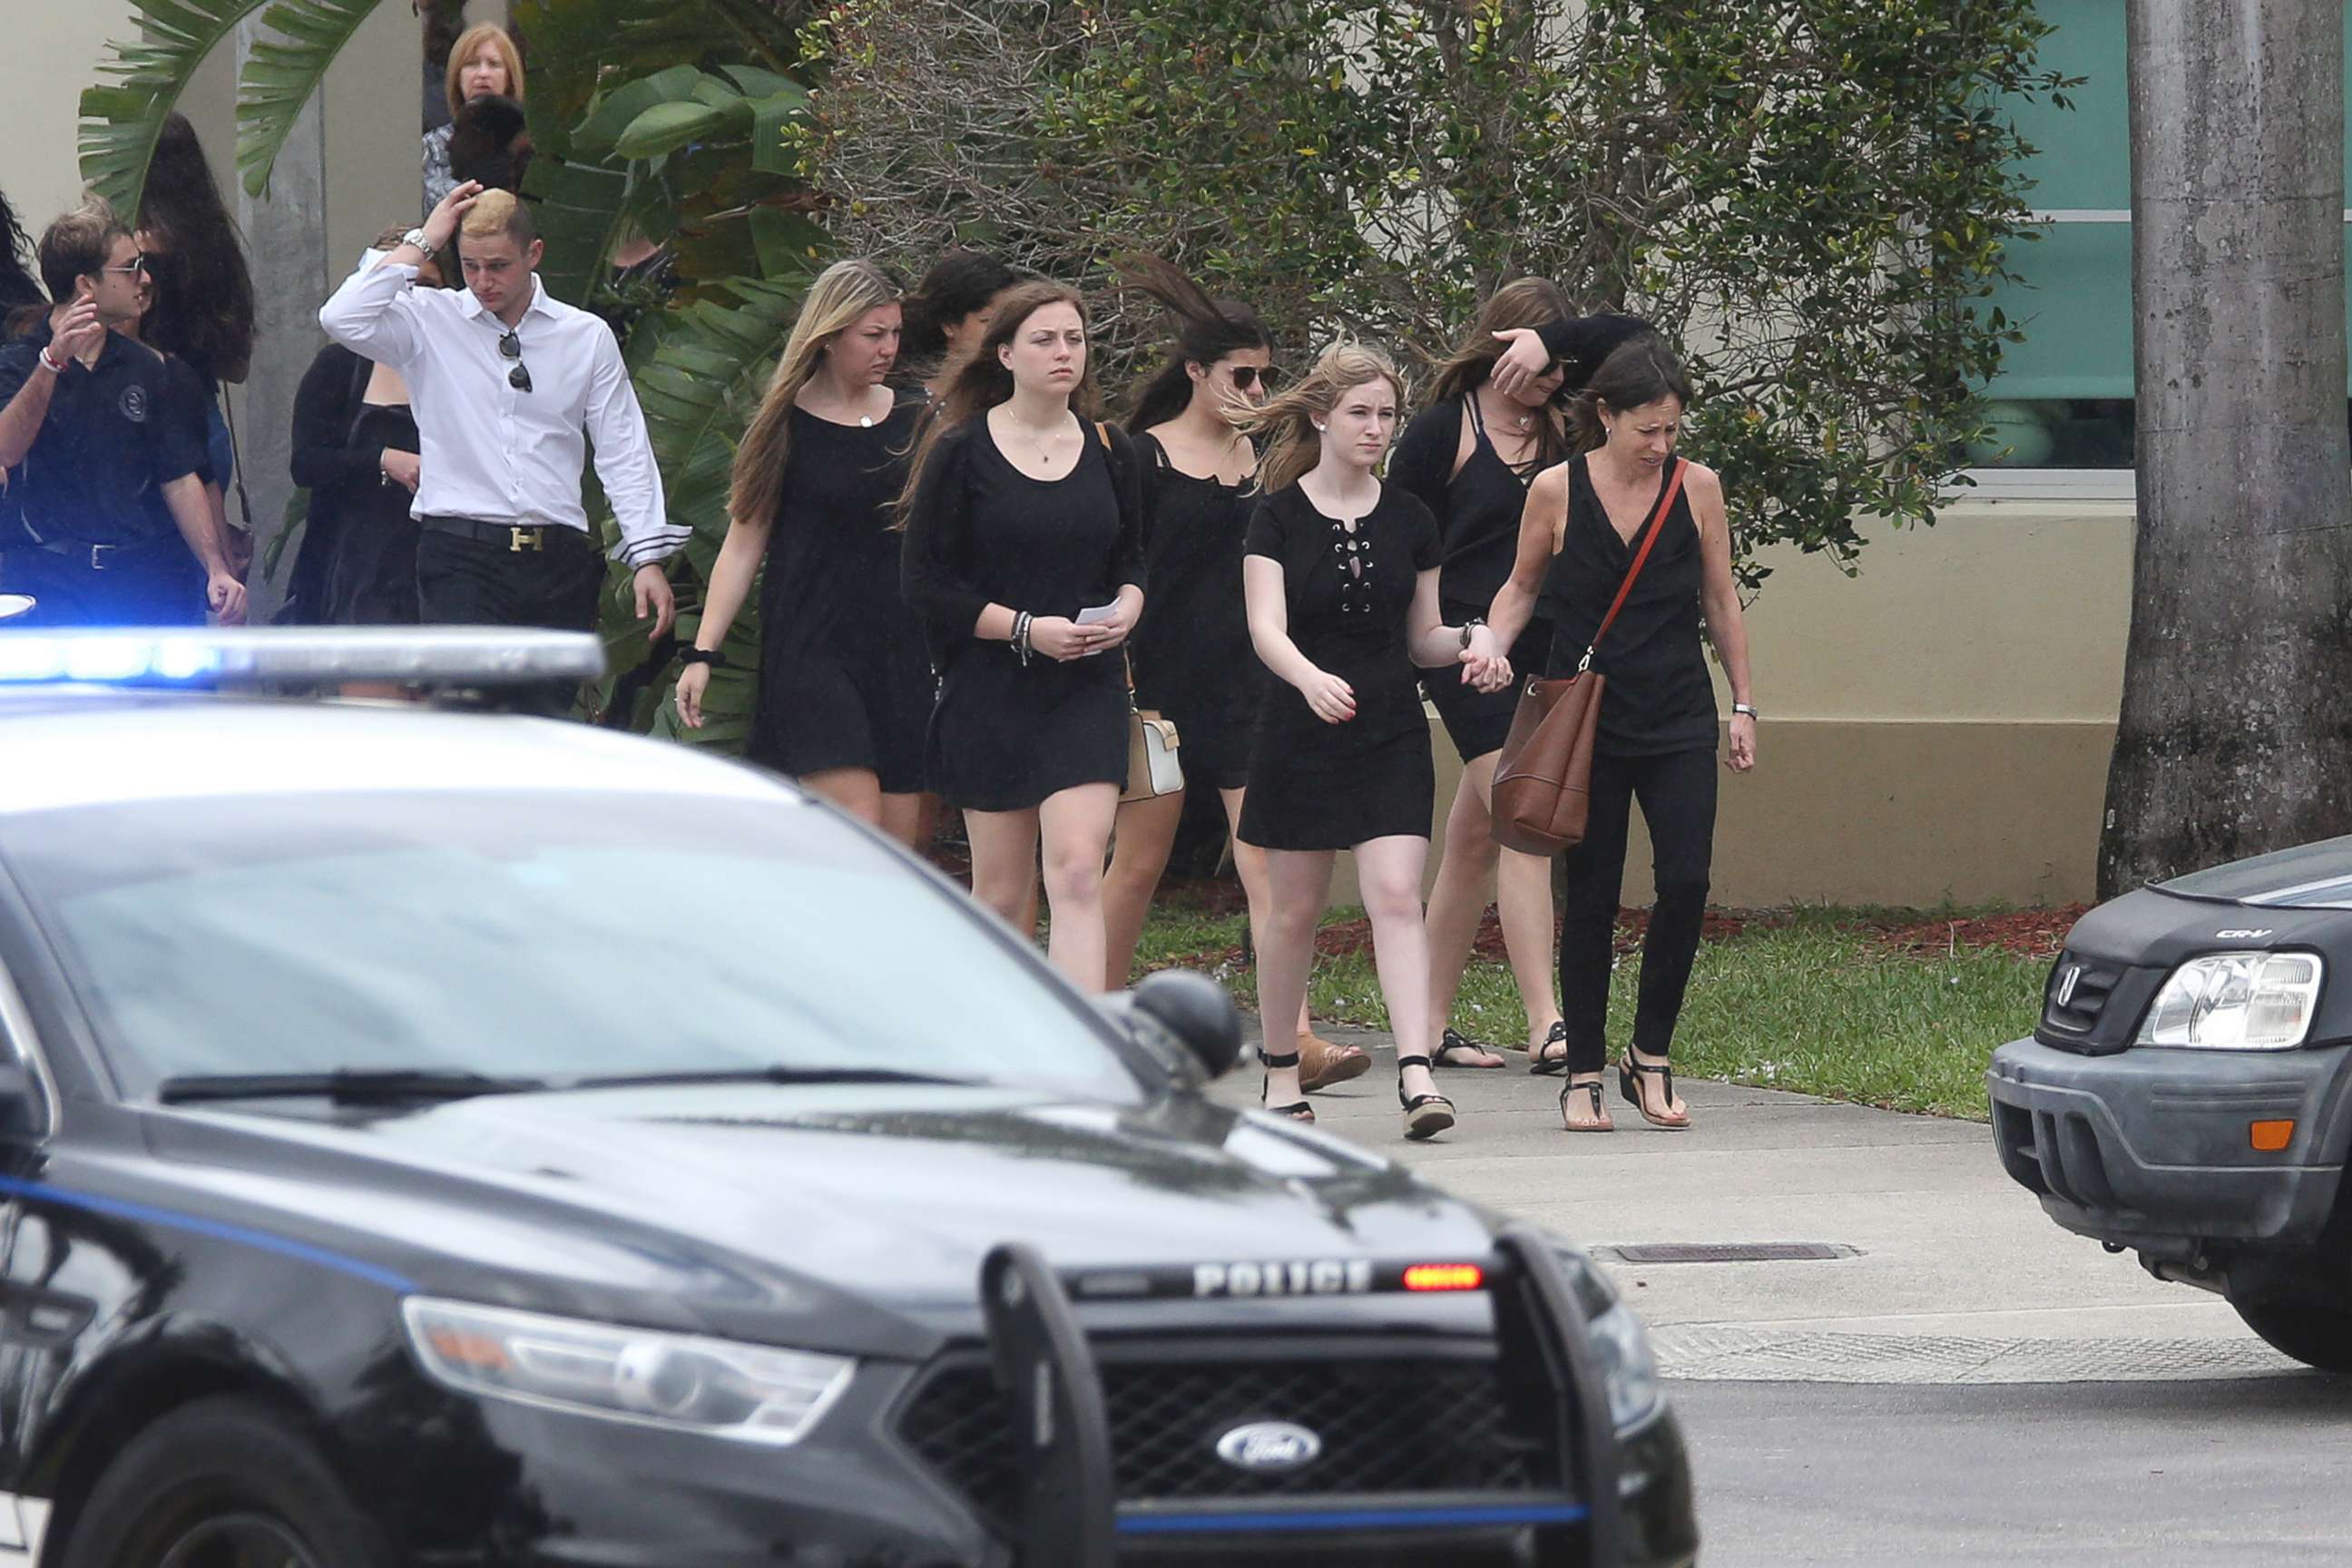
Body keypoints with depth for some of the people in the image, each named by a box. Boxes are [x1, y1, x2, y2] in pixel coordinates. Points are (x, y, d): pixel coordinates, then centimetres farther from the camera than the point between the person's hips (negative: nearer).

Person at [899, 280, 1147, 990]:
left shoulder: (1108, 450, 9)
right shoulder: (961, 452, -3)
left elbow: (1131, 558, 21)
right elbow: (925, 582, -5)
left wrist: (1126, 608, -2)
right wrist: (1026, 629, -15)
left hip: (1087, 687, 2)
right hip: (991, 689, -2)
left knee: (1077, 869, -14)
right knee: (1000, 891, 4)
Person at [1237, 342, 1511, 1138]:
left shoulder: (1409, 521, 7)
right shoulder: (1280, 517, -4)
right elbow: (1266, 628, -16)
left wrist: (1471, 639, -7)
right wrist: (1311, 678, -36)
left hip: (1392, 735, 2)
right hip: (1301, 734, -2)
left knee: (1397, 896, -13)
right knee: (1294, 911, 7)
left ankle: (1416, 1074, -22)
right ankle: (1279, 1072, 25)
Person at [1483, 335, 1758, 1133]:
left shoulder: (1697, 488, 1)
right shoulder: (1556, 491, -3)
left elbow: (1721, 601, 10)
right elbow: (1522, 588, 10)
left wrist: (1743, 705, 11)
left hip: (1678, 720, 1)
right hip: (1586, 726, -1)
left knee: (1686, 881, -11)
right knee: (1590, 896, 2)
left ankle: (1651, 1057, 6)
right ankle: (1583, 1074, 11)